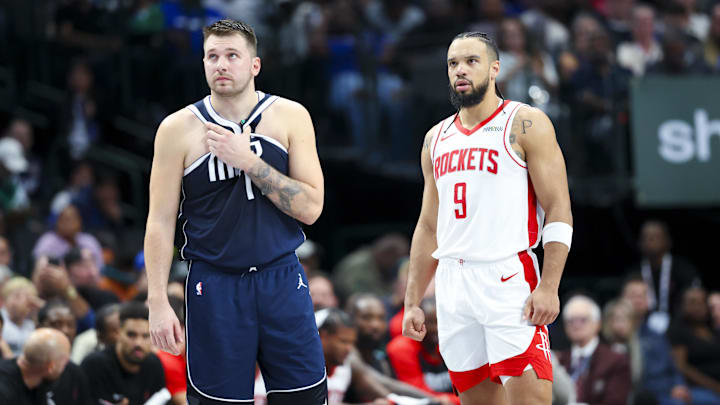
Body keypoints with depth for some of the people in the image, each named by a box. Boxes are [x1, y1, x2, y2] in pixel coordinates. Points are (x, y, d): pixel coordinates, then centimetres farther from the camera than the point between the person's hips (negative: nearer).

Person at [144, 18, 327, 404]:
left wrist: (249, 162, -14)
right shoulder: (178, 129, -2)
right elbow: (160, 221, 0)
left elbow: (311, 208, -5)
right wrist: (158, 302, -7)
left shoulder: (290, 117, 0)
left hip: (282, 281, 1)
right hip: (215, 286, -1)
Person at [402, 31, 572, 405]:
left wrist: (549, 287, -16)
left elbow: (558, 211, -7)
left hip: (508, 280, -6)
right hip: (452, 286, 6)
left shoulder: (524, 124, -1)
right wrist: (412, 302, 14)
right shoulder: (437, 139, 17)